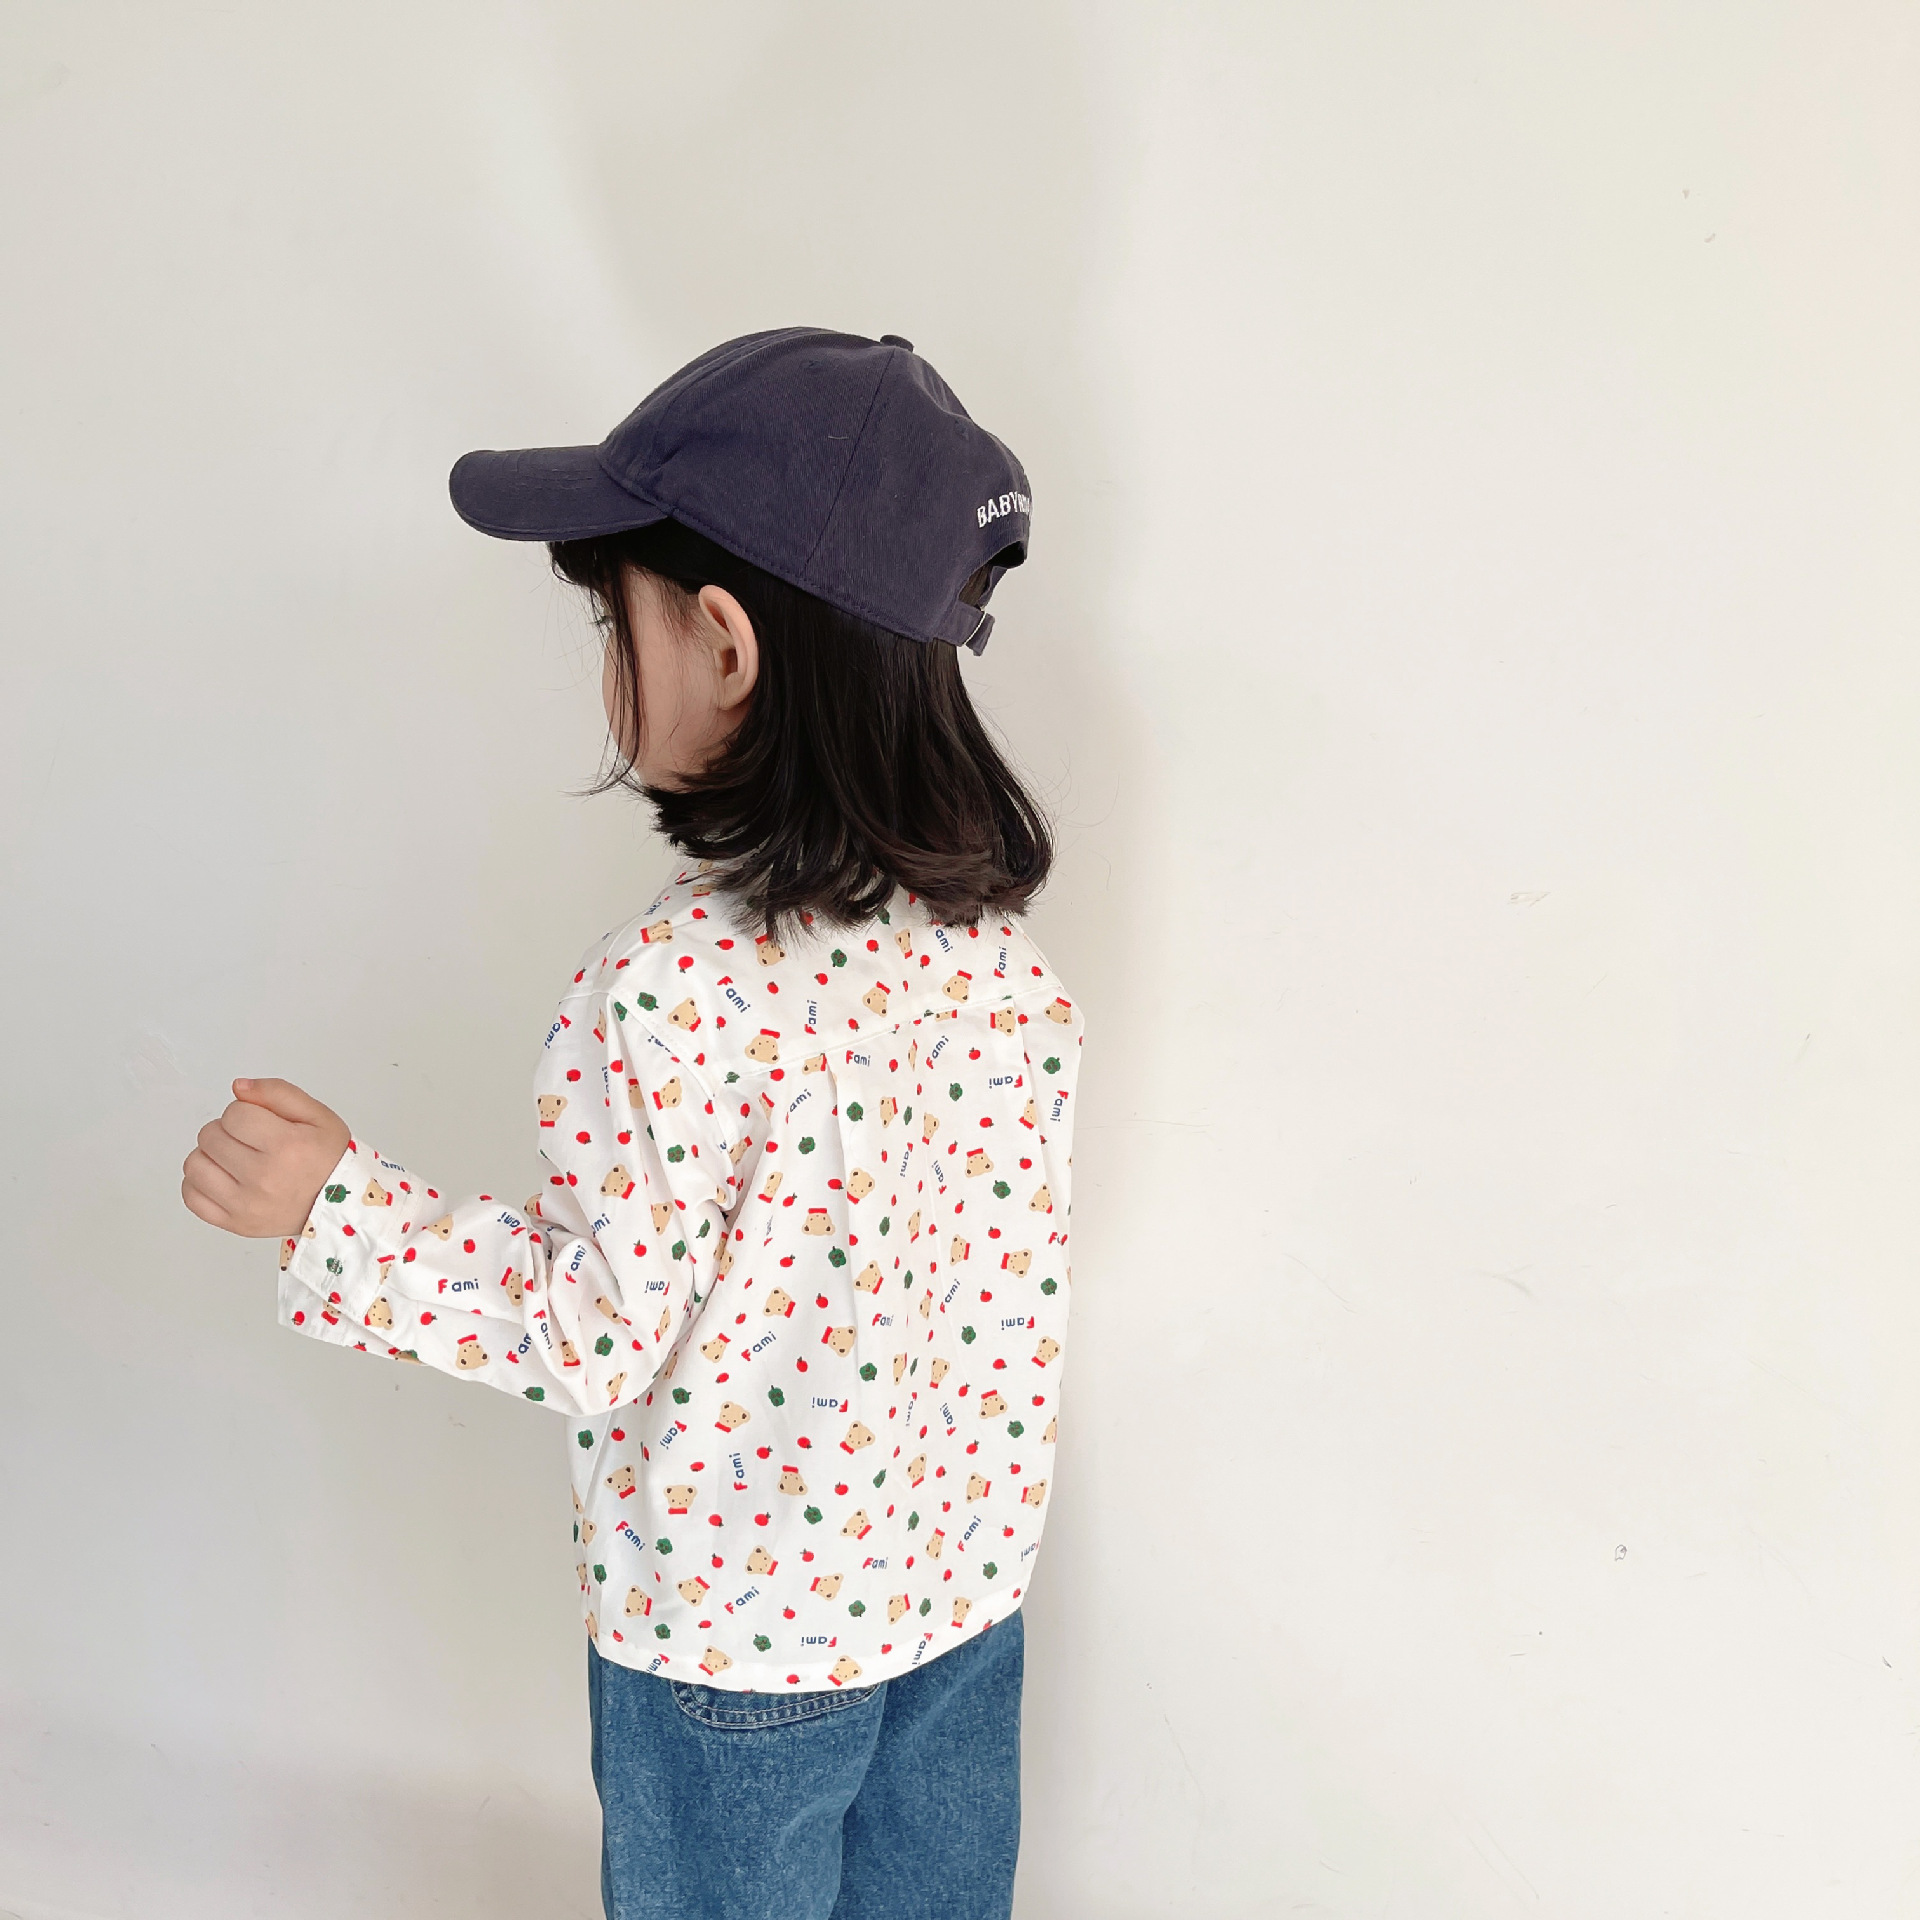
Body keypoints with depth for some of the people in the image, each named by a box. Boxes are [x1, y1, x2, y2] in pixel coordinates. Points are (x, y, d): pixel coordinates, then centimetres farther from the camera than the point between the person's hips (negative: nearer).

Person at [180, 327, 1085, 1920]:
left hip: (734, 1637, -5)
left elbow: (596, 1339, -20)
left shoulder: (670, 994, -29)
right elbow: (1023, 1285, 0)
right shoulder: (997, 933, -9)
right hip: (966, 1583, 6)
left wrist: (338, 1207, -13)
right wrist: (993, 1523, 15)